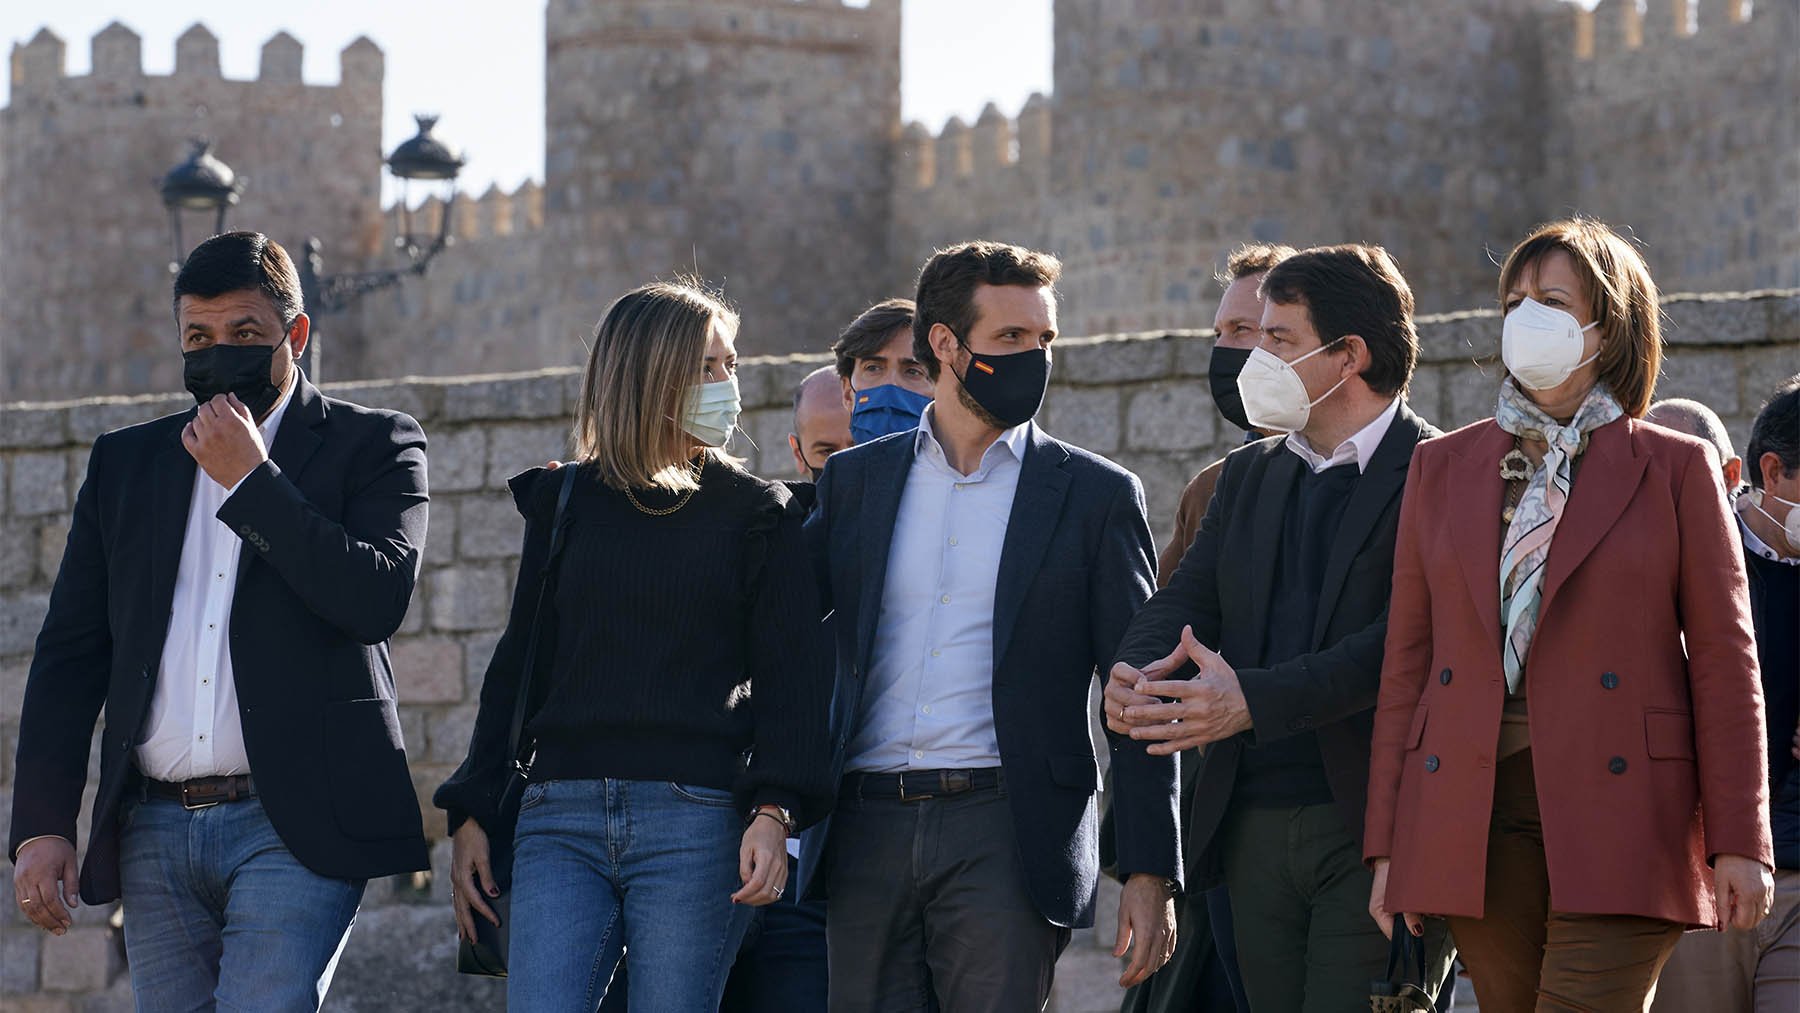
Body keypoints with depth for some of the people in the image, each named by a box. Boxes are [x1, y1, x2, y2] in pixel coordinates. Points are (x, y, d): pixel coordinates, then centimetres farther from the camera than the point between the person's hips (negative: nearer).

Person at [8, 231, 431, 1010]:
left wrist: (251, 480, -9)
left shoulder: (371, 446, 5)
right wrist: (41, 825, 4)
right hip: (156, 833, 5)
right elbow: (69, 652, 14)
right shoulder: (125, 463, 17)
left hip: (296, 828, -5)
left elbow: (378, 599, -12)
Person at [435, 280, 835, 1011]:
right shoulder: (565, 503, 15)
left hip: (695, 820, -2)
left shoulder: (755, 515, 9)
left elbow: (790, 677, 2)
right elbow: (517, 663, 17)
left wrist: (774, 811, -13)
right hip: (561, 817, 2)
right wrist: (471, 813, 9)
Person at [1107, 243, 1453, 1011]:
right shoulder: (1249, 474, 19)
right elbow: (1189, 598, 10)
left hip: (1372, 829, -6)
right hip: (1253, 828, 6)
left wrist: (1254, 699, -26)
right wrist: (1137, 672, -14)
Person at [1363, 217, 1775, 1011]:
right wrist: (1387, 843, 7)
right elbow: (1407, 659, 12)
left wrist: (1738, 841, -5)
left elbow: (1724, 662, 1)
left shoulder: (1675, 468, 5)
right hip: (1474, 818, 4)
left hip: (1616, 811, -4)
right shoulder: (1443, 468, 14)